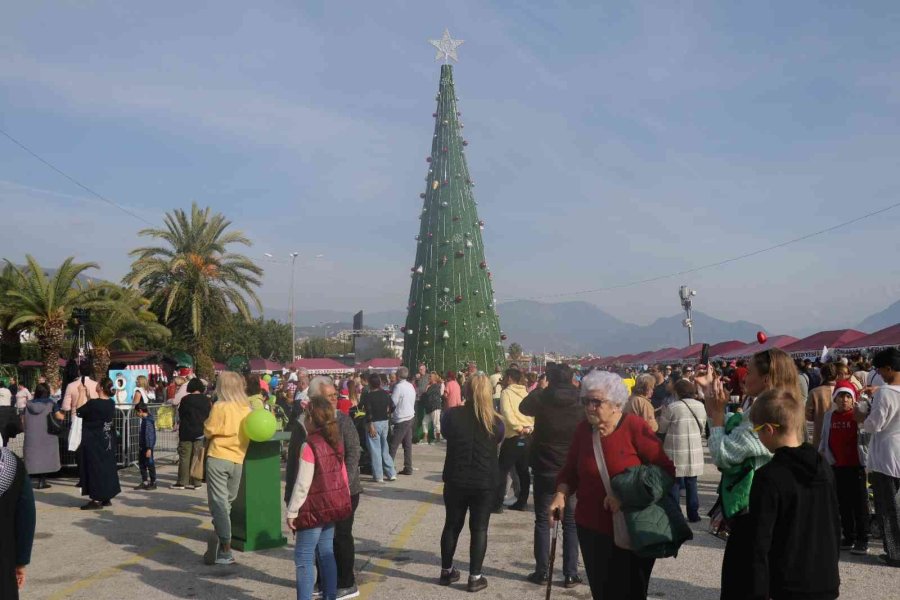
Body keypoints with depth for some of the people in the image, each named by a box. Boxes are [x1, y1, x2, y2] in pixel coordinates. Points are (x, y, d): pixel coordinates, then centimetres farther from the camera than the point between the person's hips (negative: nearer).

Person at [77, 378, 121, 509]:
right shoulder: (111, 403, 0)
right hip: (107, 441, 7)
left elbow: (79, 412, -5)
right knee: (107, 466, 13)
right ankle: (107, 497, 21)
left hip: (94, 442, -7)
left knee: (95, 468, 0)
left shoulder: (93, 403, -20)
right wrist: (89, 397, 20)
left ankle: (97, 500, 3)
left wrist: (82, 397, 5)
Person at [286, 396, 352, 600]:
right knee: (326, 553, 15)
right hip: (332, 505, 7)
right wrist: (344, 497, 18)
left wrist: (292, 512, -10)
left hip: (314, 509, -7)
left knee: (304, 558, 1)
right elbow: (341, 474, 9)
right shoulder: (335, 442, 4)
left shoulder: (309, 446, -18)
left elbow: (302, 484, -18)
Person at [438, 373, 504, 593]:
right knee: (479, 528, 9)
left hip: (455, 480, 1)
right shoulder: (495, 421, -8)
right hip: (485, 482, -1)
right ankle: (475, 577, 12)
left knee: (452, 525, 16)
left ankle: (446, 571, 28)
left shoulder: (452, 415, -10)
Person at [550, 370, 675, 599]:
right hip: (592, 528, 4)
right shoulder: (583, 429, -1)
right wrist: (561, 494, -10)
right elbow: (570, 470, 9)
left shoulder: (635, 427, -15)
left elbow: (666, 469, -16)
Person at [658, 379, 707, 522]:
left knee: (674, 483, 5)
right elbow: (702, 427, 11)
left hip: (676, 452, -4)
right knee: (691, 483, 15)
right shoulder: (700, 406, 1)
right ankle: (693, 514, 21)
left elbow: (661, 429, -4)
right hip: (694, 451, 4)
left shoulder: (671, 407, -15)